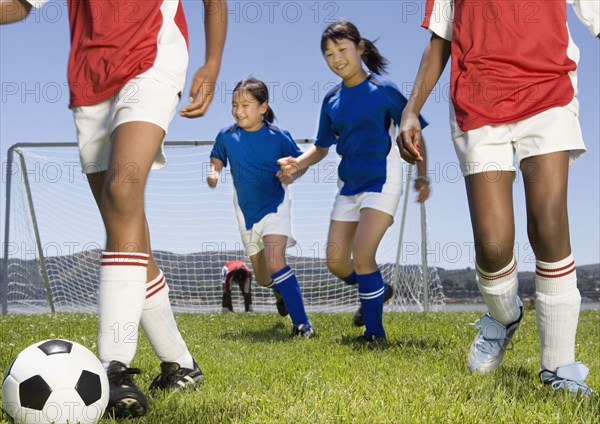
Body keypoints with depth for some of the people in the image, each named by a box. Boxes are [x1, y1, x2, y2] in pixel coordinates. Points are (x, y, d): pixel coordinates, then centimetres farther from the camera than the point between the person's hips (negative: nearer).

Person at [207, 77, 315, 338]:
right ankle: (284, 291, 52)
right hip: (246, 209, 4)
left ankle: (301, 323, -22)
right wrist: (214, 173, -10)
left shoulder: (278, 137, -13)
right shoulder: (226, 136, -7)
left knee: (275, 260, -27)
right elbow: (217, 158, 12)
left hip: (275, 205, -4)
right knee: (263, 278, 15)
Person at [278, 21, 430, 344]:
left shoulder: (383, 90, -7)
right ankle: (377, 291, 34)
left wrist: (422, 175, -6)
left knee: (361, 255, -17)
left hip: (381, 181, -6)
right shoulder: (331, 99, 7)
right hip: (349, 185, 6)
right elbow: (322, 147, 16)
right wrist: (297, 163, -3)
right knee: (336, 261, 5)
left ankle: (374, 331, -2)